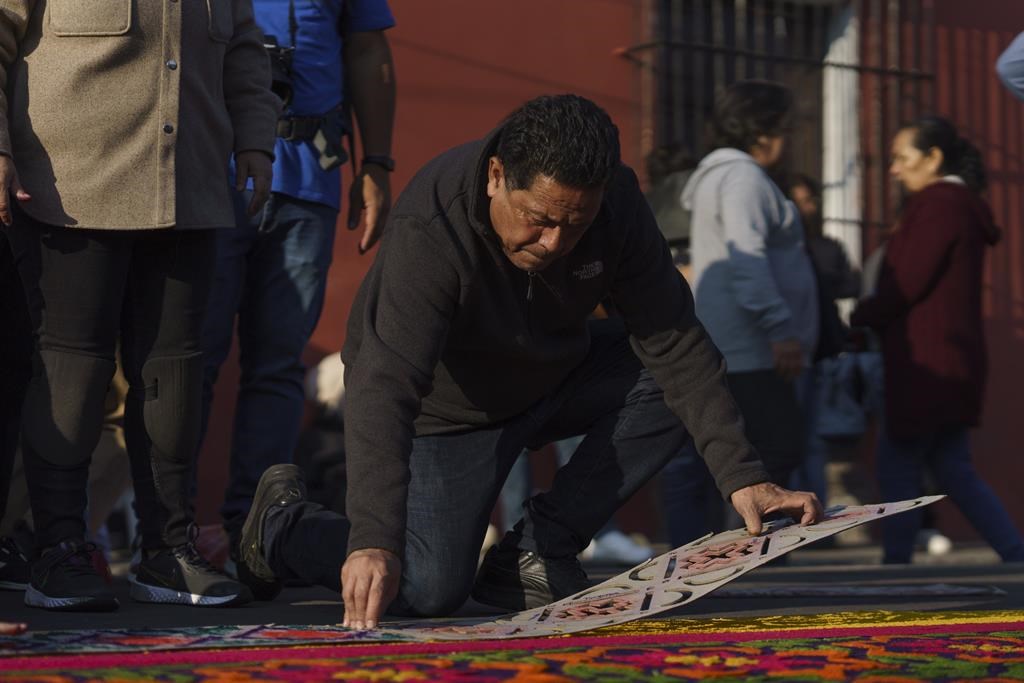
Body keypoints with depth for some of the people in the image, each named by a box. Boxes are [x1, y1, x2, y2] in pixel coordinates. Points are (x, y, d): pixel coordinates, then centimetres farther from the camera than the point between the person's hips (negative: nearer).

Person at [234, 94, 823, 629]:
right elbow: (384, 387, -44)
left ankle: (535, 554, -9)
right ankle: (284, 523, 12)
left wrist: (741, 476, -25)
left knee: (678, 379, -18)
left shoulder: (617, 204, -22)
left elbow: (674, 341, -18)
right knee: (427, 591, -19)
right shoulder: (430, 231, -37)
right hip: (446, 412, -5)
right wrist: (373, 538, -54)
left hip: (549, 376, 5)